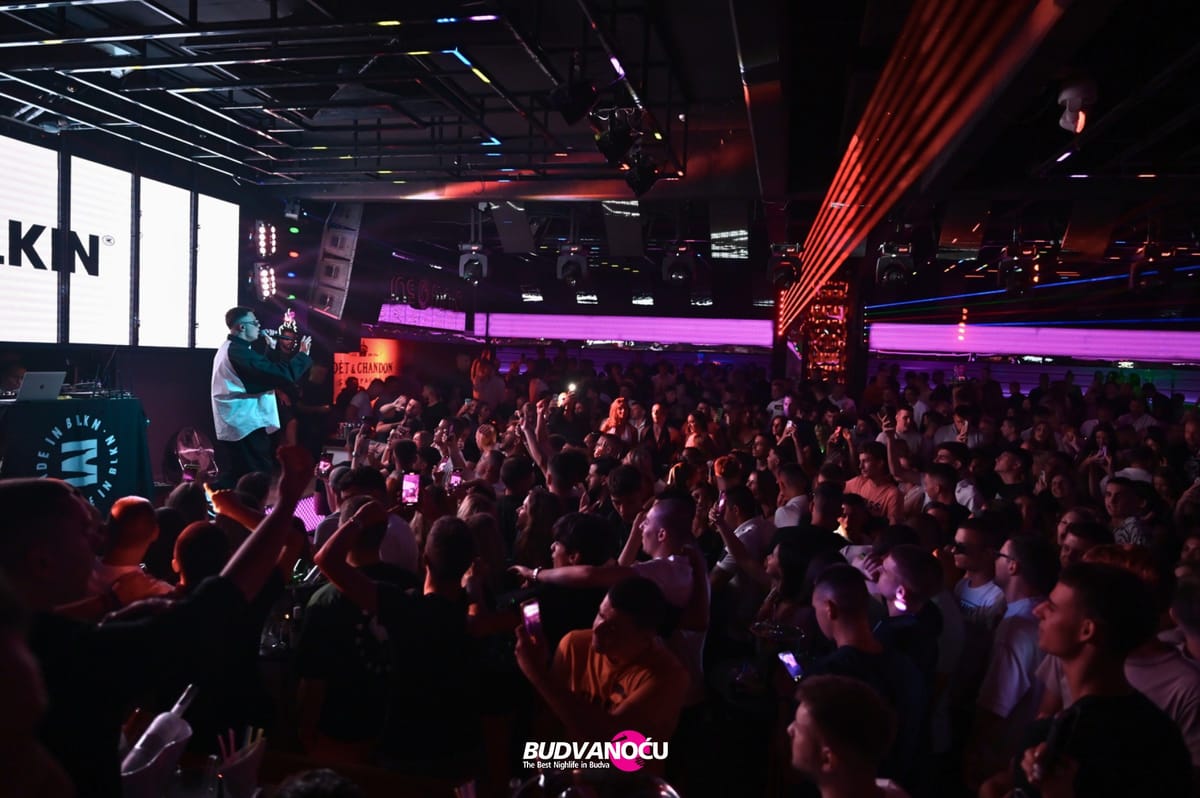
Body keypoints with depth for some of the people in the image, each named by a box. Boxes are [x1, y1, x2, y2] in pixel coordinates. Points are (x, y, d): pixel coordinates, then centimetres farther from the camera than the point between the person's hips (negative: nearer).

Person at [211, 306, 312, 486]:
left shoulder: (228, 349, 15)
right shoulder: (239, 352, -18)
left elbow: (262, 372, 22)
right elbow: (284, 375, -24)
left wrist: (270, 350, 18)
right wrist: (303, 354, -10)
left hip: (231, 428, 11)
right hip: (246, 427, -11)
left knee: (232, 483, 14)